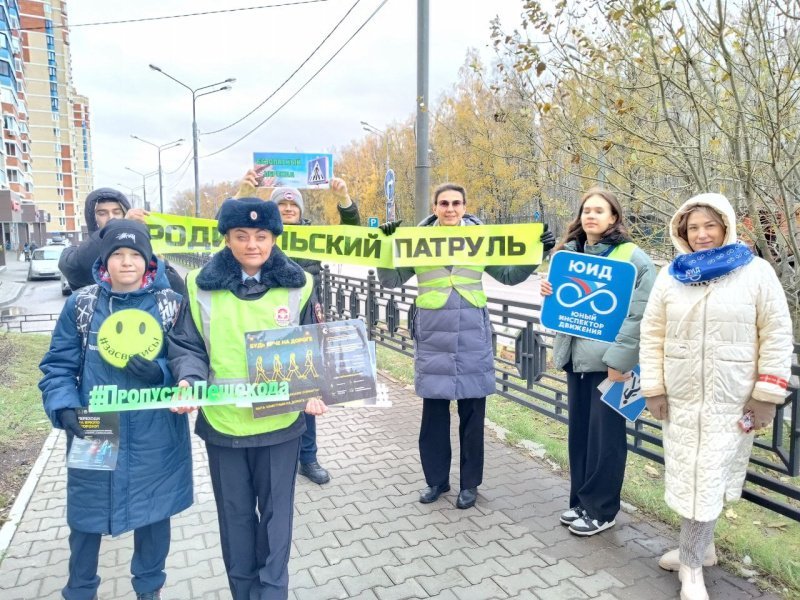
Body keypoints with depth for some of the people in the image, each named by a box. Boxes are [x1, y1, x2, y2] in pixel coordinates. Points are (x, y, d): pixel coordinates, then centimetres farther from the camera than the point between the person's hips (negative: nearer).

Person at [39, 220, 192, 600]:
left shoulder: (171, 304, -4)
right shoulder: (80, 304, -2)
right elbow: (58, 365, 1)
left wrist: (159, 373, -23)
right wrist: (64, 408, -15)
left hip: (154, 436, 0)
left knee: (153, 511, 16)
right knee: (86, 514, 16)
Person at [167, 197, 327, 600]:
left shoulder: (297, 285, -3)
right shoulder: (202, 286, -3)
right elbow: (187, 345, 2)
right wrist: (188, 379, -17)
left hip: (280, 421, -1)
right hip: (222, 422, 1)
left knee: (276, 511, 13)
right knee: (235, 512, 18)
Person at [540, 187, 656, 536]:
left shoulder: (633, 258, -8)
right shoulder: (569, 253, 12)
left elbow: (639, 314, -14)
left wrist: (617, 359, -20)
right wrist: (549, 293, -1)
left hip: (609, 360, -6)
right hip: (575, 356, 6)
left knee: (605, 435, 4)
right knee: (578, 431, 14)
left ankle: (601, 510, 20)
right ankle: (581, 501, 29)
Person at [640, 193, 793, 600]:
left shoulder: (756, 271, -4)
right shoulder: (670, 276, 3)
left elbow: (777, 335, -4)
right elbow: (652, 335, 4)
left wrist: (767, 394, -8)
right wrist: (653, 389, -1)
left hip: (732, 398, -3)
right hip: (681, 396, 3)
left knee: (707, 478, -1)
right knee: (689, 474, 11)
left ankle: (691, 562, 15)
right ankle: (701, 546, 32)